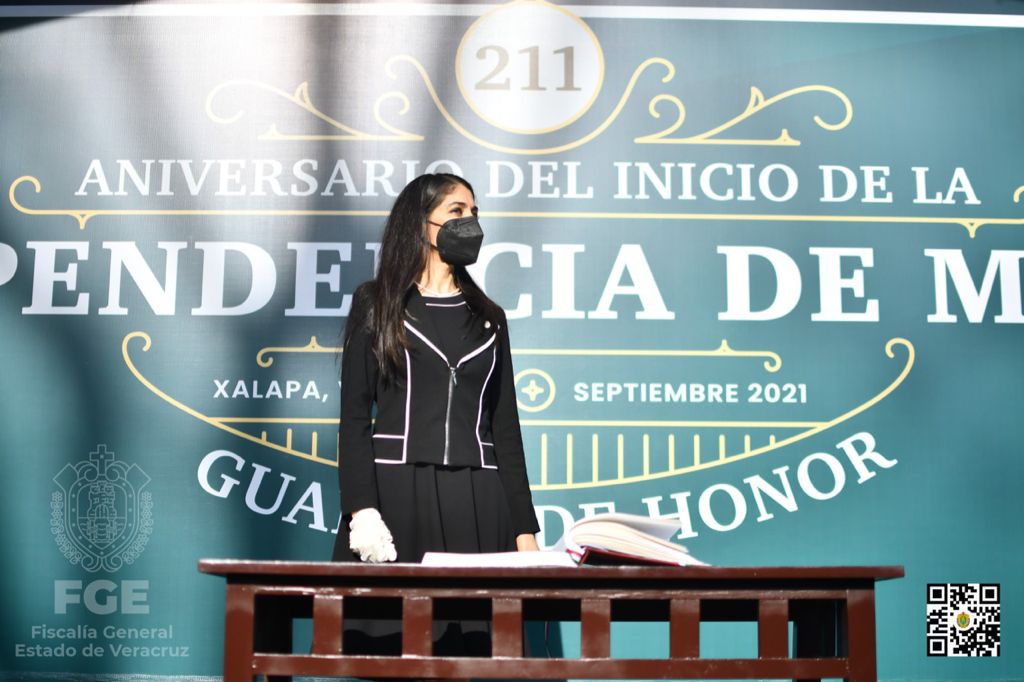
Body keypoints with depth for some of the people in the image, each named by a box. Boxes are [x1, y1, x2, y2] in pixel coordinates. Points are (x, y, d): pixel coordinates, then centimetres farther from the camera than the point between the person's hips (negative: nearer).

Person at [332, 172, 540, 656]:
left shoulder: (488, 317, 16)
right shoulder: (376, 303, 7)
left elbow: (505, 427, 13)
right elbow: (355, 416, 0)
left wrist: (524, 528, 5)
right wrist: (360, 508, -14)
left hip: (475, 502, 3)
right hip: (395, 492, -3)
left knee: (471, 647, -1)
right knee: (387, 645, -5)